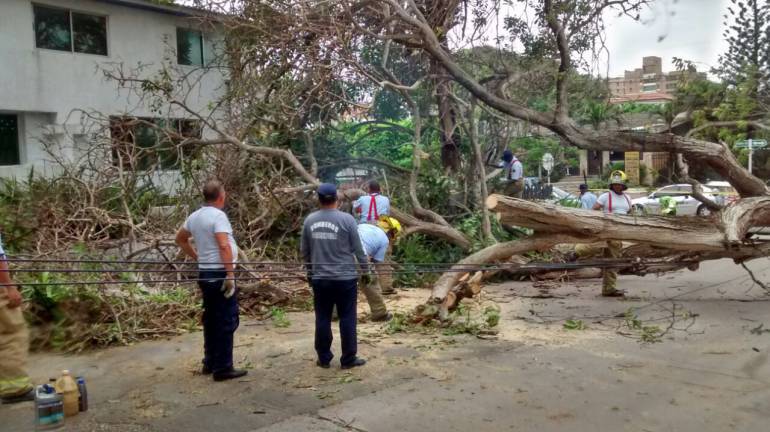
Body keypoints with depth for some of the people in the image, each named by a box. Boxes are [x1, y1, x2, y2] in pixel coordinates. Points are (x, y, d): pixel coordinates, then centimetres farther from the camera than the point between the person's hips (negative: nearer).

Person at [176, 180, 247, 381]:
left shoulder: (195, 216, 9)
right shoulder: (218, 215, -16)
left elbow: (180, 238, 23)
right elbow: (224, 246, -25)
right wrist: (230, 274, -23)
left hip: (204, 273, 9)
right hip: (219, 274, -9)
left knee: (211, 319, 17)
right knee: (226, 321, -2)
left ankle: (210, 363, 25)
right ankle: (223, 368, 1)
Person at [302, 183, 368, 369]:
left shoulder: (309, 220, 1)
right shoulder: (346, 219, -10)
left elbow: (304, 250, 10)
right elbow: (358, 249, -5)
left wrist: (310, 270, 24)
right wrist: (365, 270, 7)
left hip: (320, 278, 3)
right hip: (345, 278, -3)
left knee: (323, 319, 10)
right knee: (347, 319, 5)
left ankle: (324, 358, 18)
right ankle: (348, 359, 10)